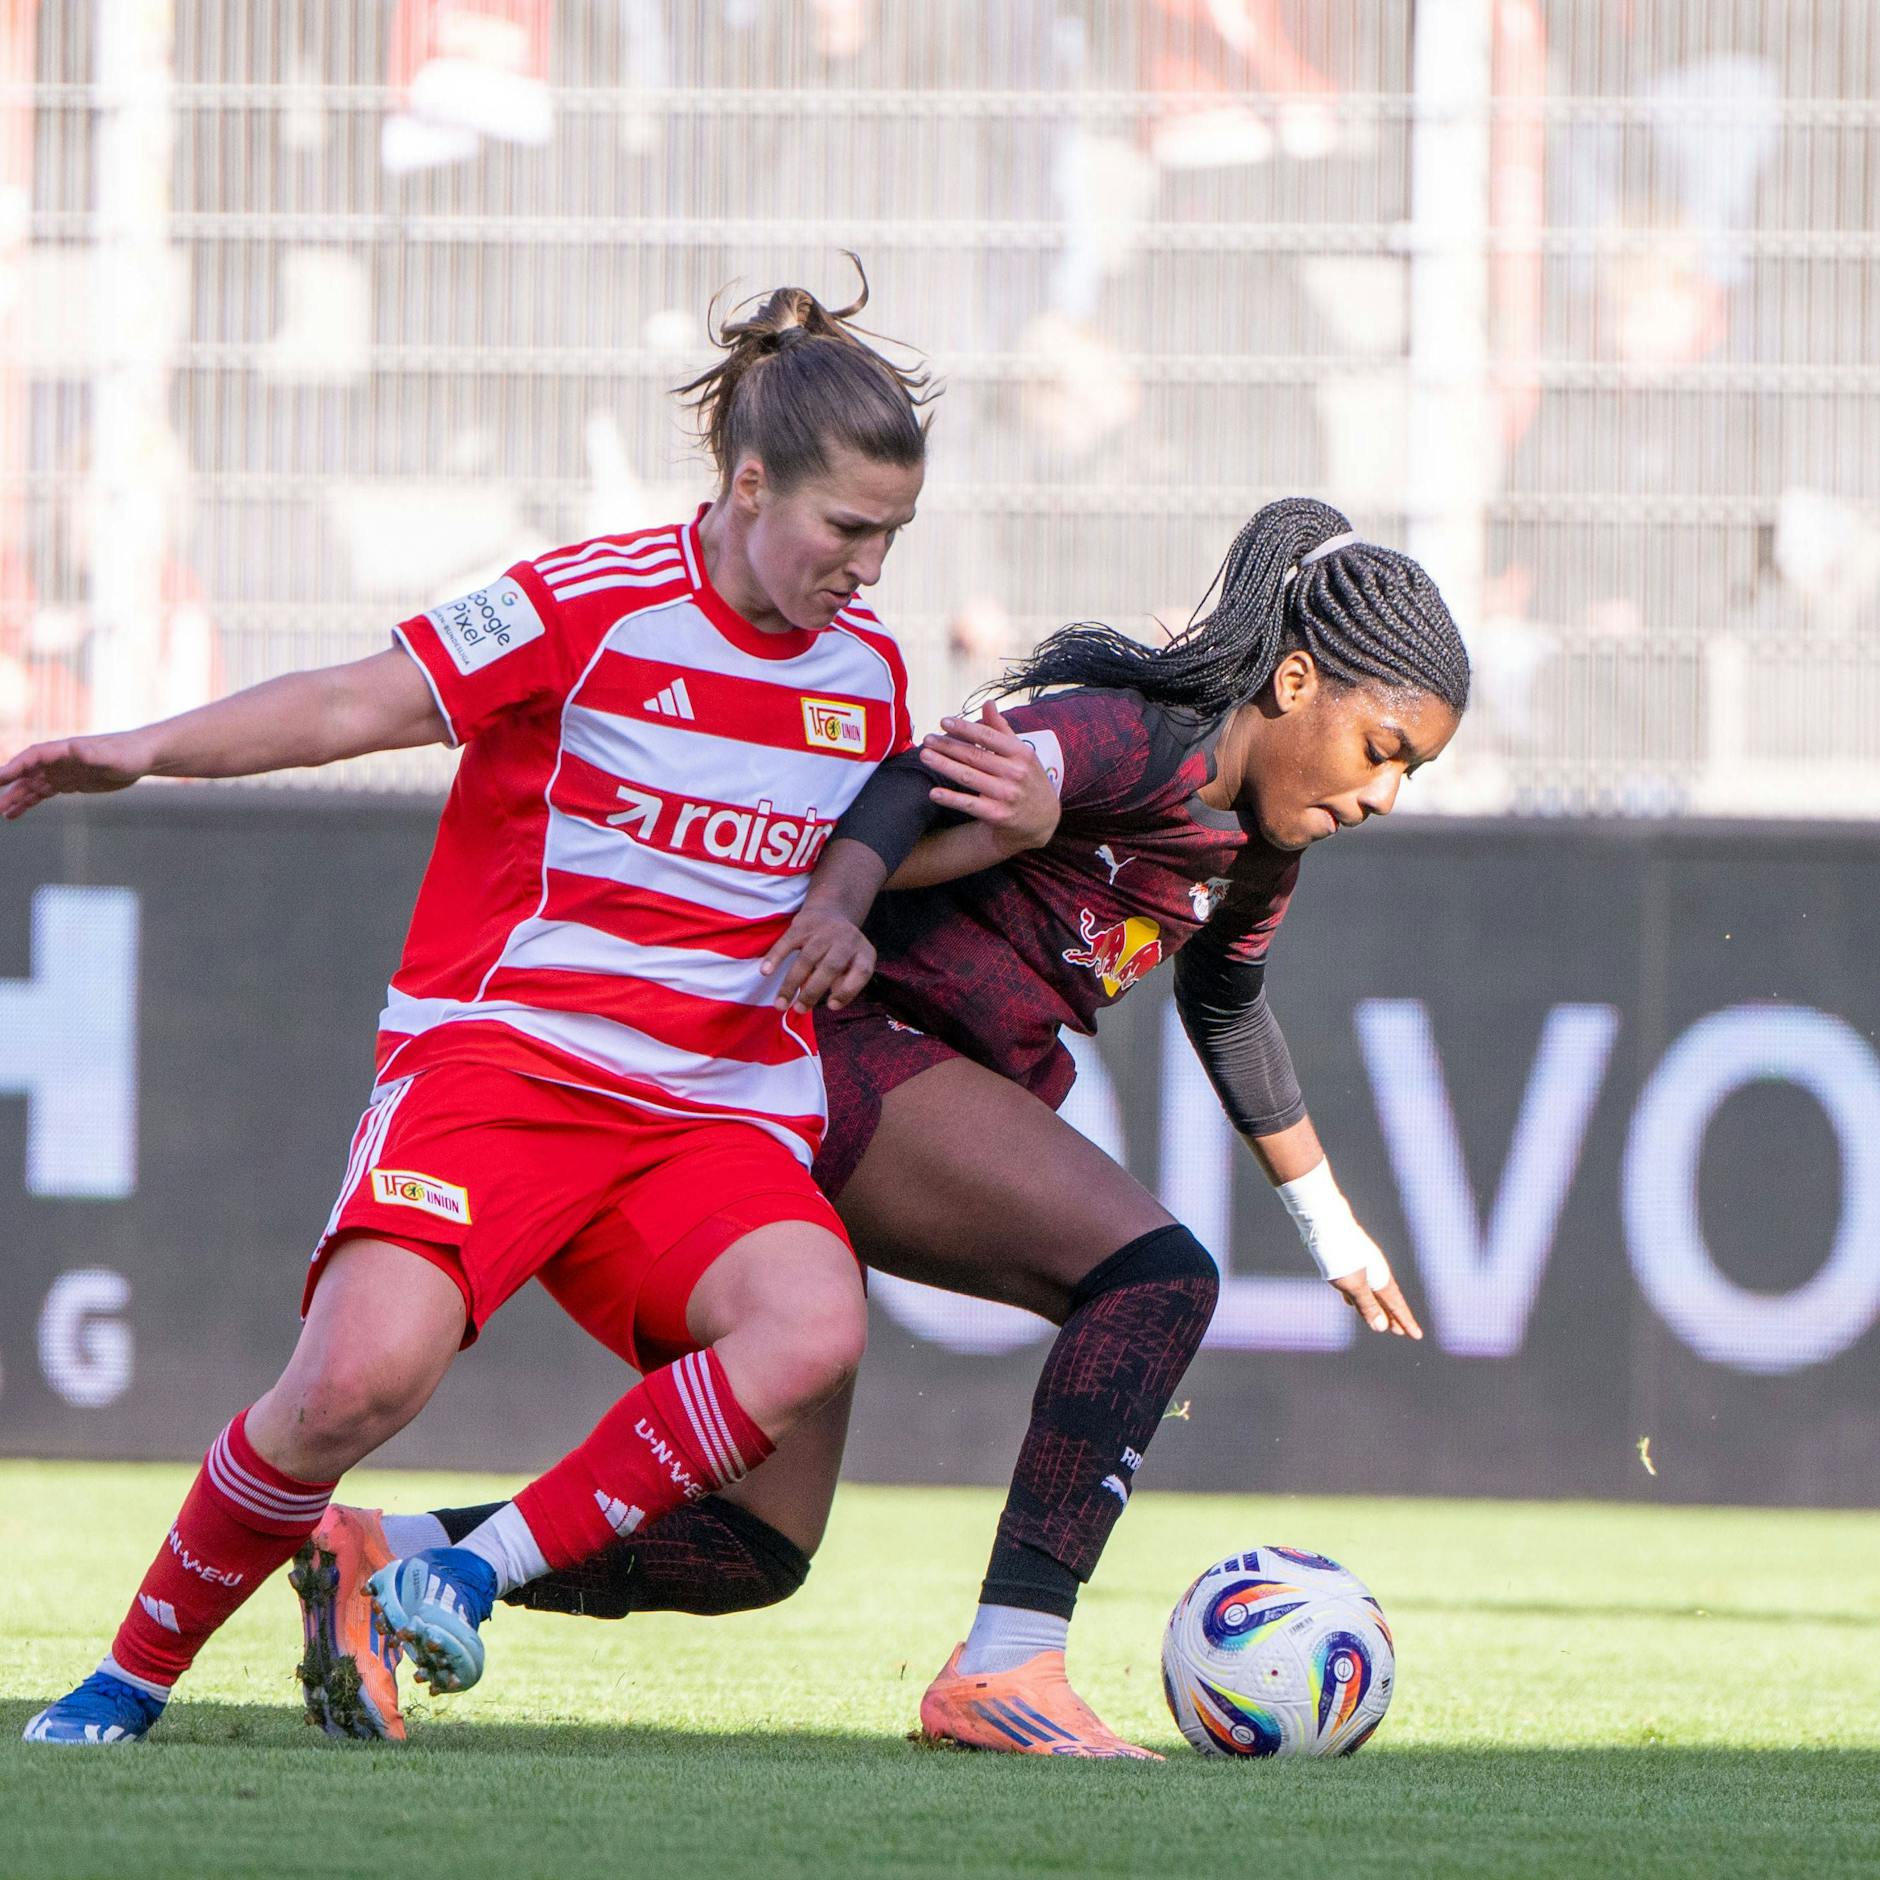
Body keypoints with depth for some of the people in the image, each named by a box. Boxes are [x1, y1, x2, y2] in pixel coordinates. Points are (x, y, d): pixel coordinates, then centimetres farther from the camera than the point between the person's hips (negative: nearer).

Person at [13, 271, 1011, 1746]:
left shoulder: (865, 670, 11)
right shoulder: (599, 605, -5)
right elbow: (355, 705, -7)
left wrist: (844, 922, 4)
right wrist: (142, 750, -20)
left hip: (714, 1112, 5)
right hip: (498, 1056, -4)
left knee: (814, 1331, -30)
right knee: (364, 1373, -28)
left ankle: (481, 1569, -16)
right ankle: (134, 1676, -4)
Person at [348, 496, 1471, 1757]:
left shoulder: (1260, 843, 17)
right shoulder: (1142, 741, -13)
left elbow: (1228, 1009, 37)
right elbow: (926, 780, -30)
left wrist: (1328, 1219, 45)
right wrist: (832, 909, -49)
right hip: (848, 1040, -10)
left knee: (753, 1552, 5)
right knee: (1156, 1272, -24)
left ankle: (383, 1556, 3)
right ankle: (1004, 1671, -27)